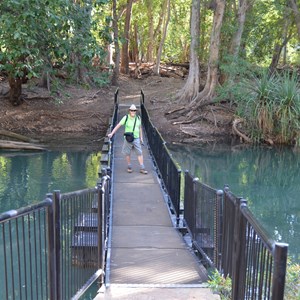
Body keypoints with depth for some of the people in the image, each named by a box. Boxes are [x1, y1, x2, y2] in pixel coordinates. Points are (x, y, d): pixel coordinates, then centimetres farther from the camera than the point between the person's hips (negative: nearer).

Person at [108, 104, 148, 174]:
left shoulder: (138, 118, 3)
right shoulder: (126, 118, -8)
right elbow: (118, 125, -7)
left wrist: (141, 138, 12)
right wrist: (112, 133, -11)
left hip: (136, 138, 3)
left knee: (140, 153, 0)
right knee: (127, 153, 6)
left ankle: (142, 168, 5)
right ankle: (129, 167, 22)